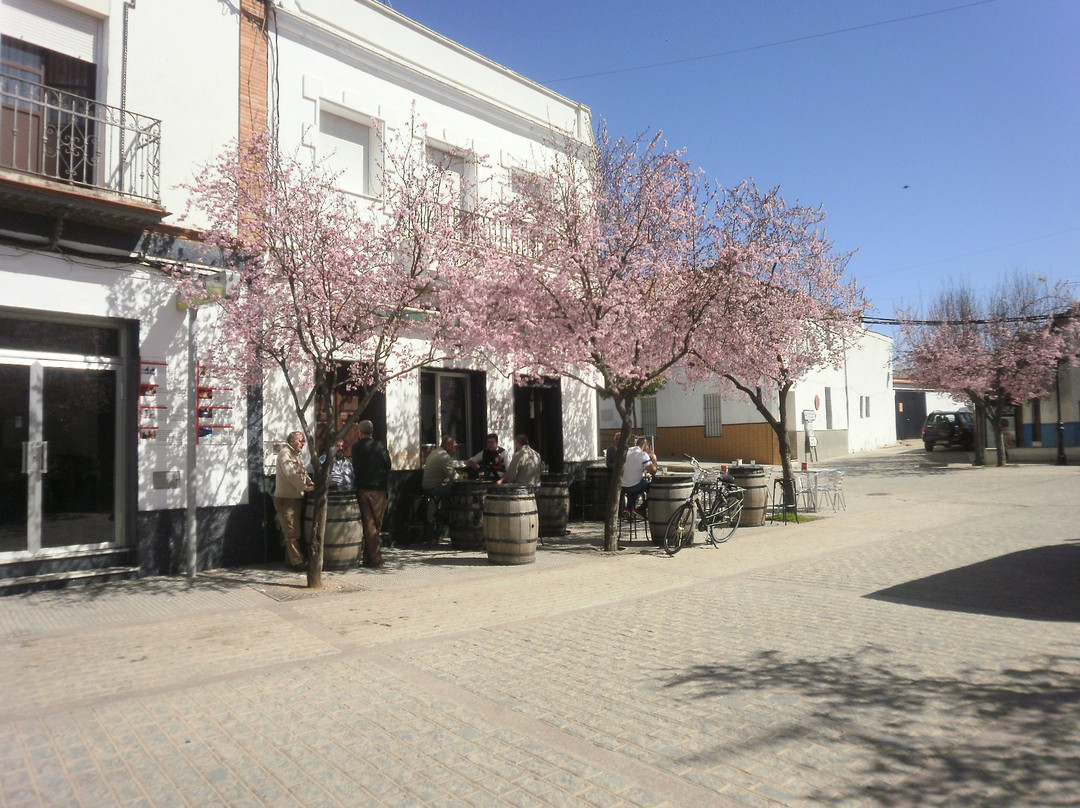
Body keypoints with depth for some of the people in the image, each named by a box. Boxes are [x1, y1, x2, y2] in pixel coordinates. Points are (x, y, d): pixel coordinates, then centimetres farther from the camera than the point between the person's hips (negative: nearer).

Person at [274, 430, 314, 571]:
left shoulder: (296, 456, 20)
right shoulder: (285, 453, -10)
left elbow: (303, 474, 18)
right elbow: (290, 474, -20)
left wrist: (311, 484, 1)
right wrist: (305, 487, -20)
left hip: (297, 498, 10)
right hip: (286, 499, -10)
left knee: (295, 533, 14)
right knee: (292, 533, -7)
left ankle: (291, 560, 22)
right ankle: (298, 562, -4)